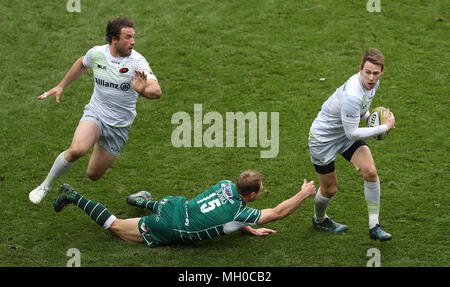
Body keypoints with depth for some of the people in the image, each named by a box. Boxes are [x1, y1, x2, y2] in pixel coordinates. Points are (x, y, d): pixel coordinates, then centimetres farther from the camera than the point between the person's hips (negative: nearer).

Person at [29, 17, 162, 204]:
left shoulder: (137, 61, -18)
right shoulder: (96, 53, -8)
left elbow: (157, 91, -29)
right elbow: (82, 64, 17)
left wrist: (142, 90, -50)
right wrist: (61, 86, 21)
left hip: (119, 126, 0)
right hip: (95, 113, 0)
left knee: (94, 175, 7)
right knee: (77, 149, -31)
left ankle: (99, 147, 43)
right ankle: (46, 185, -8)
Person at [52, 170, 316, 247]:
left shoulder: (227, 185, -2)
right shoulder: (241, 212, -24)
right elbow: (278, 212, -18)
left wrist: (251, 229, 13)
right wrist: (304, 194, -11)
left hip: (174, 205, 7)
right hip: (166, 230, -7)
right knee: (116, 225, 10)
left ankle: (143, 200, 42)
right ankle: (73, 197, 12)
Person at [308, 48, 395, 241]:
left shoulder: (373, 83, -9)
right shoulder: (352, 95, -38)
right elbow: (352, 132, -31)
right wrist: (384, 127, -24)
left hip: (347, 133, 7)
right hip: (324, 137, -7)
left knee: (370, 172, -13)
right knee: (330, 189, 7)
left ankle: (374, 226, -5)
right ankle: (319, 220, 40)